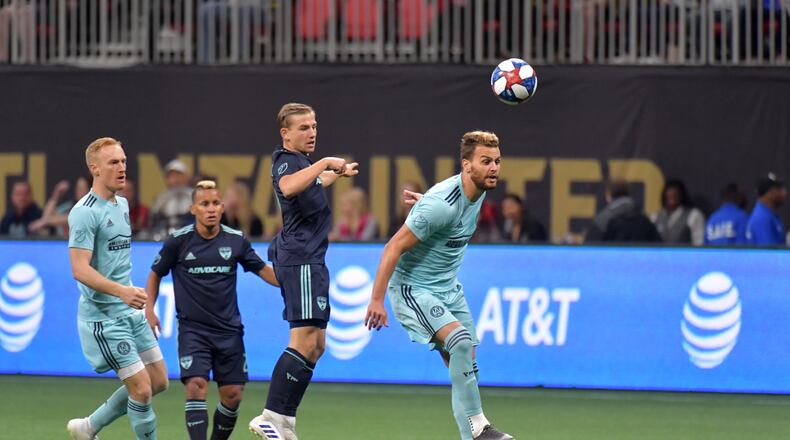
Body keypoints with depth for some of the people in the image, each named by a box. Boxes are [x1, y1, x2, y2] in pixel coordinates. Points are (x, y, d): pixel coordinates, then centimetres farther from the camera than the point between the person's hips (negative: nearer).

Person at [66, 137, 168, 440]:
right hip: (103, 315, -9)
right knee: (141, 389, -11)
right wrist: (122, 291, -34)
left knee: (159, 381, 10)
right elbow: (80, 270, -22)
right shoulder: (85, 213, -15)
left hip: (130, 311, 9)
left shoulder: (122, 205, 13)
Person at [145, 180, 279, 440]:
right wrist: (149, 309, 0)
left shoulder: (236, 240, 1)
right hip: (193, 328, -3)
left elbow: (263, 270, 13)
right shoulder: (179, 241, -4)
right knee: (196, 386, -19)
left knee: (233, 394, 1)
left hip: (229, 329, 3)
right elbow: (156, 274, 10)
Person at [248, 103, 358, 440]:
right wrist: (324, 163, -31)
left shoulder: (301, 160, 21)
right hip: (300, 257, -11)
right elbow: (289, 186, -36)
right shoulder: (286, 161, -10)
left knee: (316, 345, 11)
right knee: (305, 342, -18)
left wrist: (337, 174, 54)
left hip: (307, 258, 11)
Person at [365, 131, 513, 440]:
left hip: (448, 289, 9)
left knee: (465, 364, 3)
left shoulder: (479, 191, 0)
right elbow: (394, 247, -23)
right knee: (459, 339, -27)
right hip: (412, 288, -9)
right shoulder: (442, 204, -26)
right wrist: (377, 299, -24)